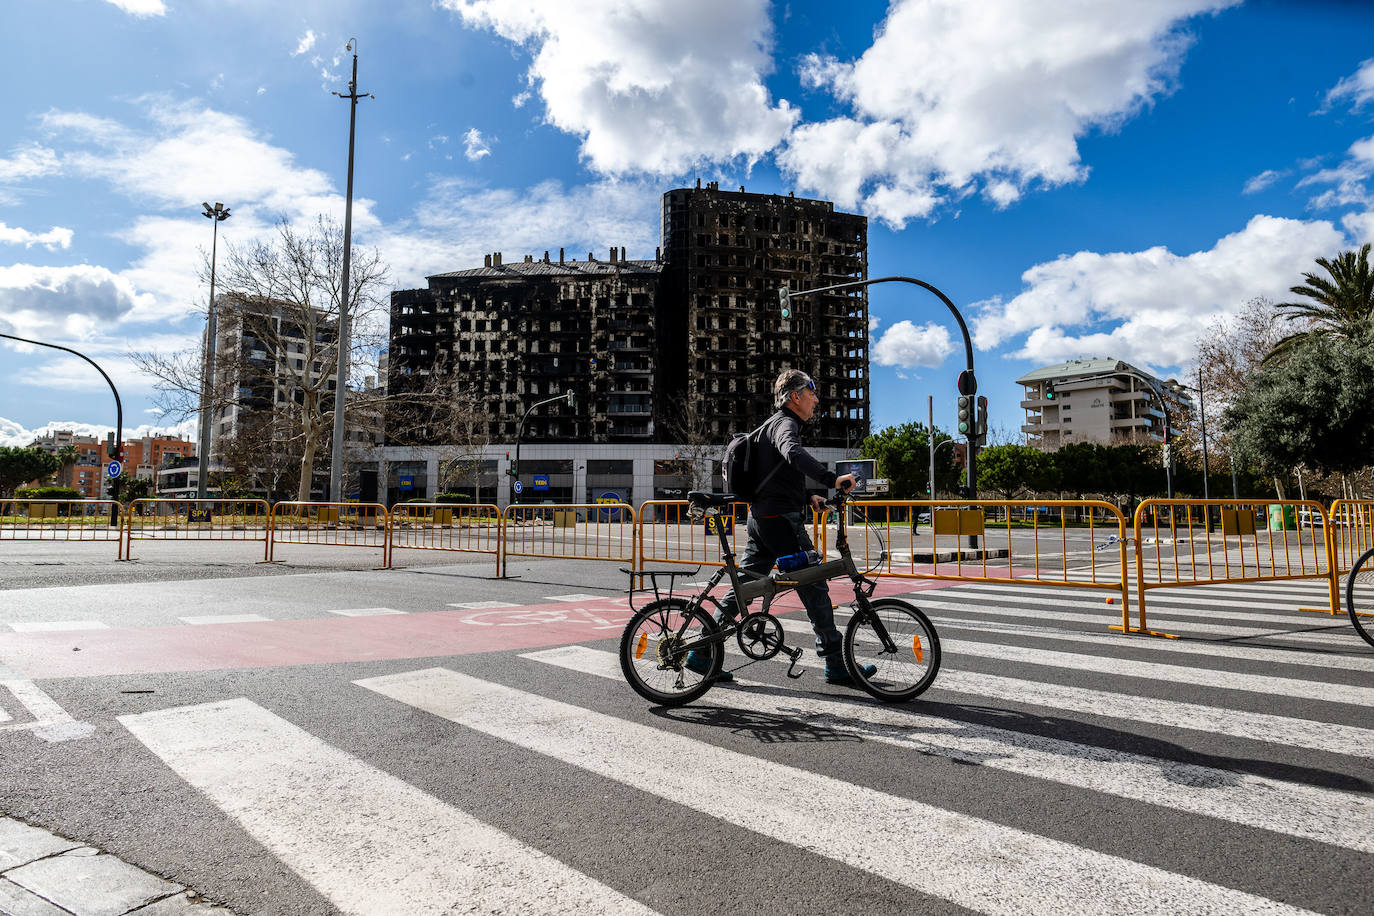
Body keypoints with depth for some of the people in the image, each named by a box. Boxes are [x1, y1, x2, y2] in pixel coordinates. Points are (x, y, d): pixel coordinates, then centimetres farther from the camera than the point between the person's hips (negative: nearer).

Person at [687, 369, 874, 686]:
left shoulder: (774, 424, 23)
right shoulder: (785, 423, -9)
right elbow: (793, 453, -34)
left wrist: (807, 497, 23)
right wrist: (832, 479, -43)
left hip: (761, 517, 10)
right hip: (781, 518, -10)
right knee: (814, 586, -4)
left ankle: (701, 652, 12)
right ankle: (835, 665, 2)